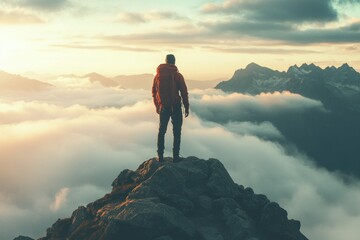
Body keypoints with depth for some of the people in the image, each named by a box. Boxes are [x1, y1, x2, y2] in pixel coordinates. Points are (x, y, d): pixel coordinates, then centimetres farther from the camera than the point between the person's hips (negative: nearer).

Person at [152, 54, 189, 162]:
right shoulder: (177, 75, -7)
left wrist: (157, 106, 20)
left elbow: (154, 92, 9)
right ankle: (175, 156, 2)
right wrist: (186, 107, 1)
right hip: (175, 107, -3)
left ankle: (160, 156, 10)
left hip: (163, 107, 3)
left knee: (161, 131, 12)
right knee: (176, 132, 5)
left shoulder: (158, 75, 3)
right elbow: (184, 92, -7)